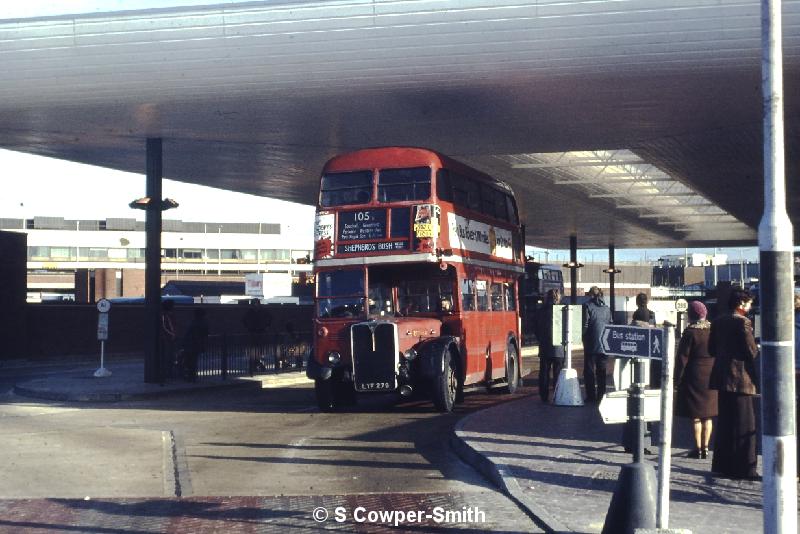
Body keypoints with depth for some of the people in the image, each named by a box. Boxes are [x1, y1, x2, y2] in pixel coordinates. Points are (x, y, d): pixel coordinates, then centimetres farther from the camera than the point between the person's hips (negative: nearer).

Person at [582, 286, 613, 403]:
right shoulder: (607, 308, 8)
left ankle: (591, 396, -1)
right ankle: (601, 395, 12)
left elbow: (585, 325, -9)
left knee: (589, 371, 2)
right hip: (604, 345, 4)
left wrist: (584, 339, 2)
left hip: (591, 345, -4)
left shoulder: (587, 306, -6)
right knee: (602, 371, 11)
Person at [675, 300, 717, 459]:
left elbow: (682, 358, -12)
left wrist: (677, 380, -6)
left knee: (695, 416, 1)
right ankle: (705, 448, 13)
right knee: (707, 415, 11)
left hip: (694, 377, -5)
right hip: (711, 378, 5)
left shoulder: (690, 332, -12)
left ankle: (698, 449, 3)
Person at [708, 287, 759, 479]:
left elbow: (711, 349, 14)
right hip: (740, 379, -8)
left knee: (724, 423, 14)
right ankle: (744, 468, -1)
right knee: (744, 425, -2)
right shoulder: (742, 322, -14)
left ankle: (722, 466, 19)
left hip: (721, 377, 8)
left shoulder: (718, 322, 9)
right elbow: (752, 352, -14)